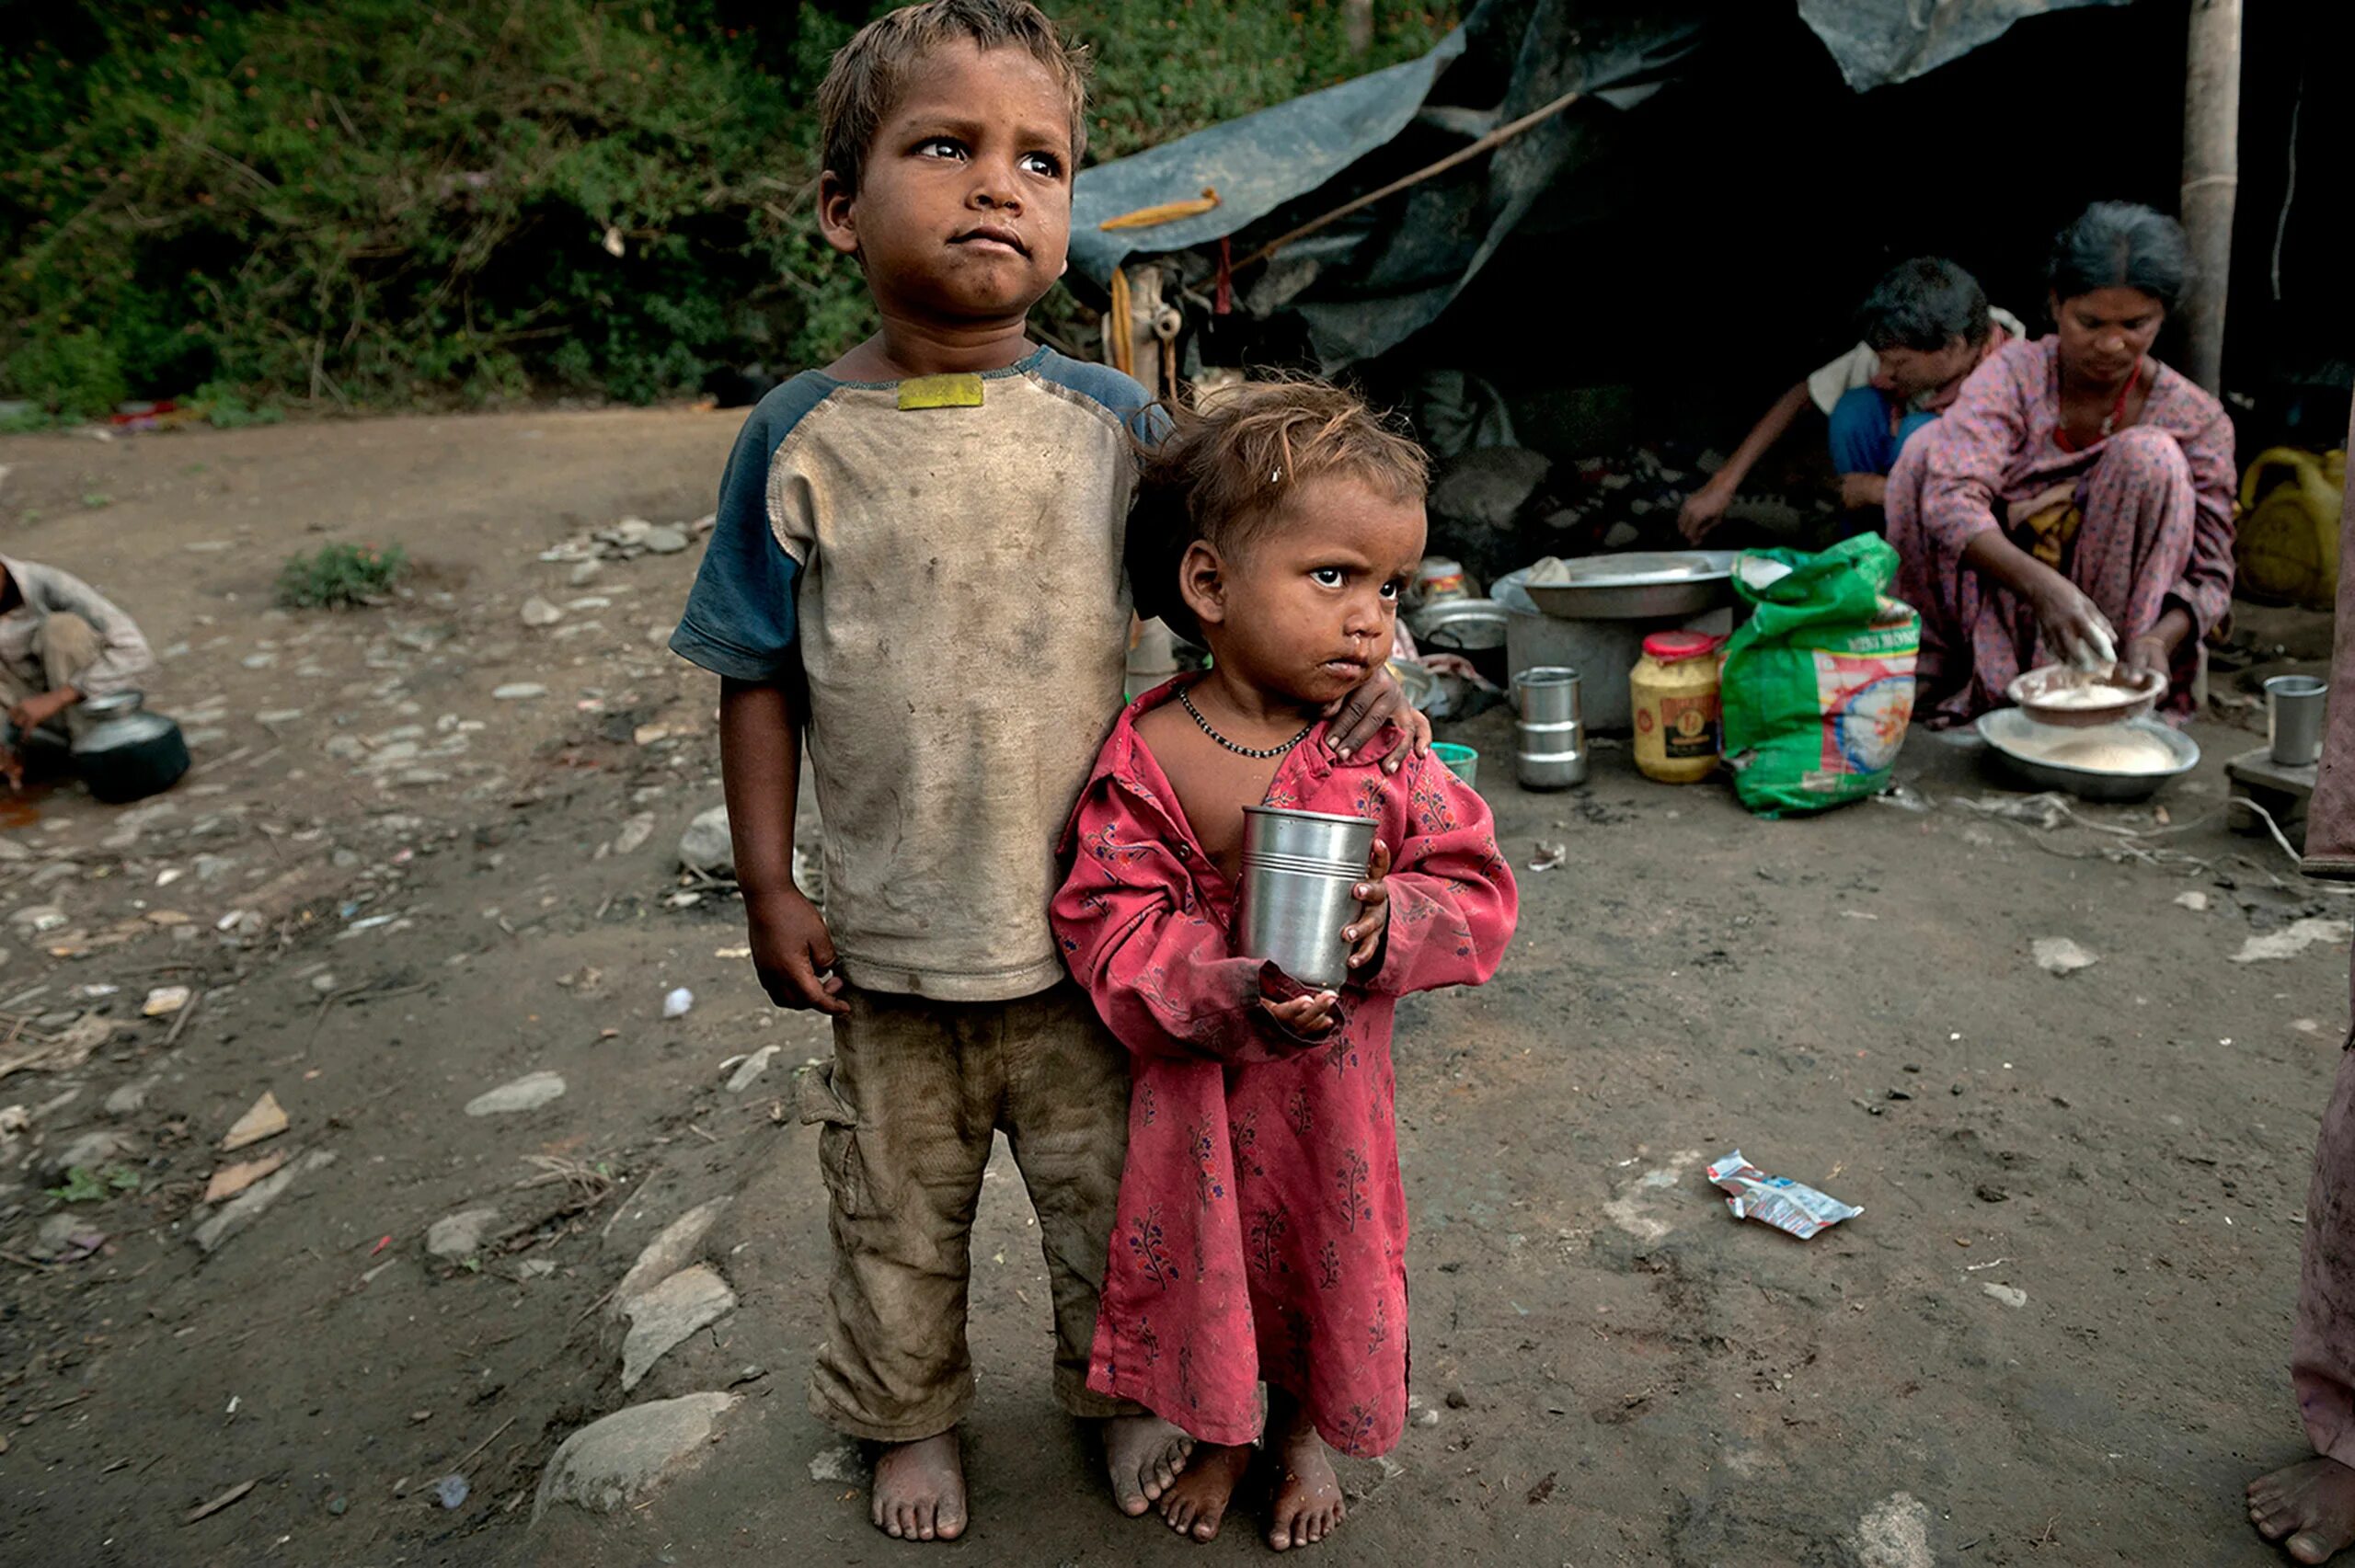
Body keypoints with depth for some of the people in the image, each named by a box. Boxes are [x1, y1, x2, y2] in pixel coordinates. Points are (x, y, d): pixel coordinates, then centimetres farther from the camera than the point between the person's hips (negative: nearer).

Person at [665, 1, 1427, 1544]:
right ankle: (913, 1414, 48)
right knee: (897, 1210, 20)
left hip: (1088, 924, 1)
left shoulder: (1111, 417, -6)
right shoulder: (803, 437, -8)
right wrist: (769, 889, -3)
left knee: (1112, 1190, 19)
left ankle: (1128, 1389, 47)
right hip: (888, 941, 0)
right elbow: (762, 679, -2)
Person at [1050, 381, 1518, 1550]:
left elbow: (1476, 890, -8)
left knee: (1331, 1250, 19)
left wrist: (1390, 927, -29)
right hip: (1194, 1079, -1)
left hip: (1330, 1080, 1)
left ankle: (1307, 1430, 51)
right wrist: (1234, 996, -32)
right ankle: (1220, 1429, 50)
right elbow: (1112, 929, -18)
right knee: (1206, 1255, 19)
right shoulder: (1144, 759, -18)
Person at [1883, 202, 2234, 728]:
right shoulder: (2013, 374, -7)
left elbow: (2211, 574, -6)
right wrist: (2042, 586, -42)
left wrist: (2160, 638, -29)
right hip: (1998, 614, 0)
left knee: (2150, 457, -21)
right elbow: (1952, 497, -25)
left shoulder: (2196, 419, -5)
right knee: (1930, 445, -19)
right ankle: (1923, 670, -15)